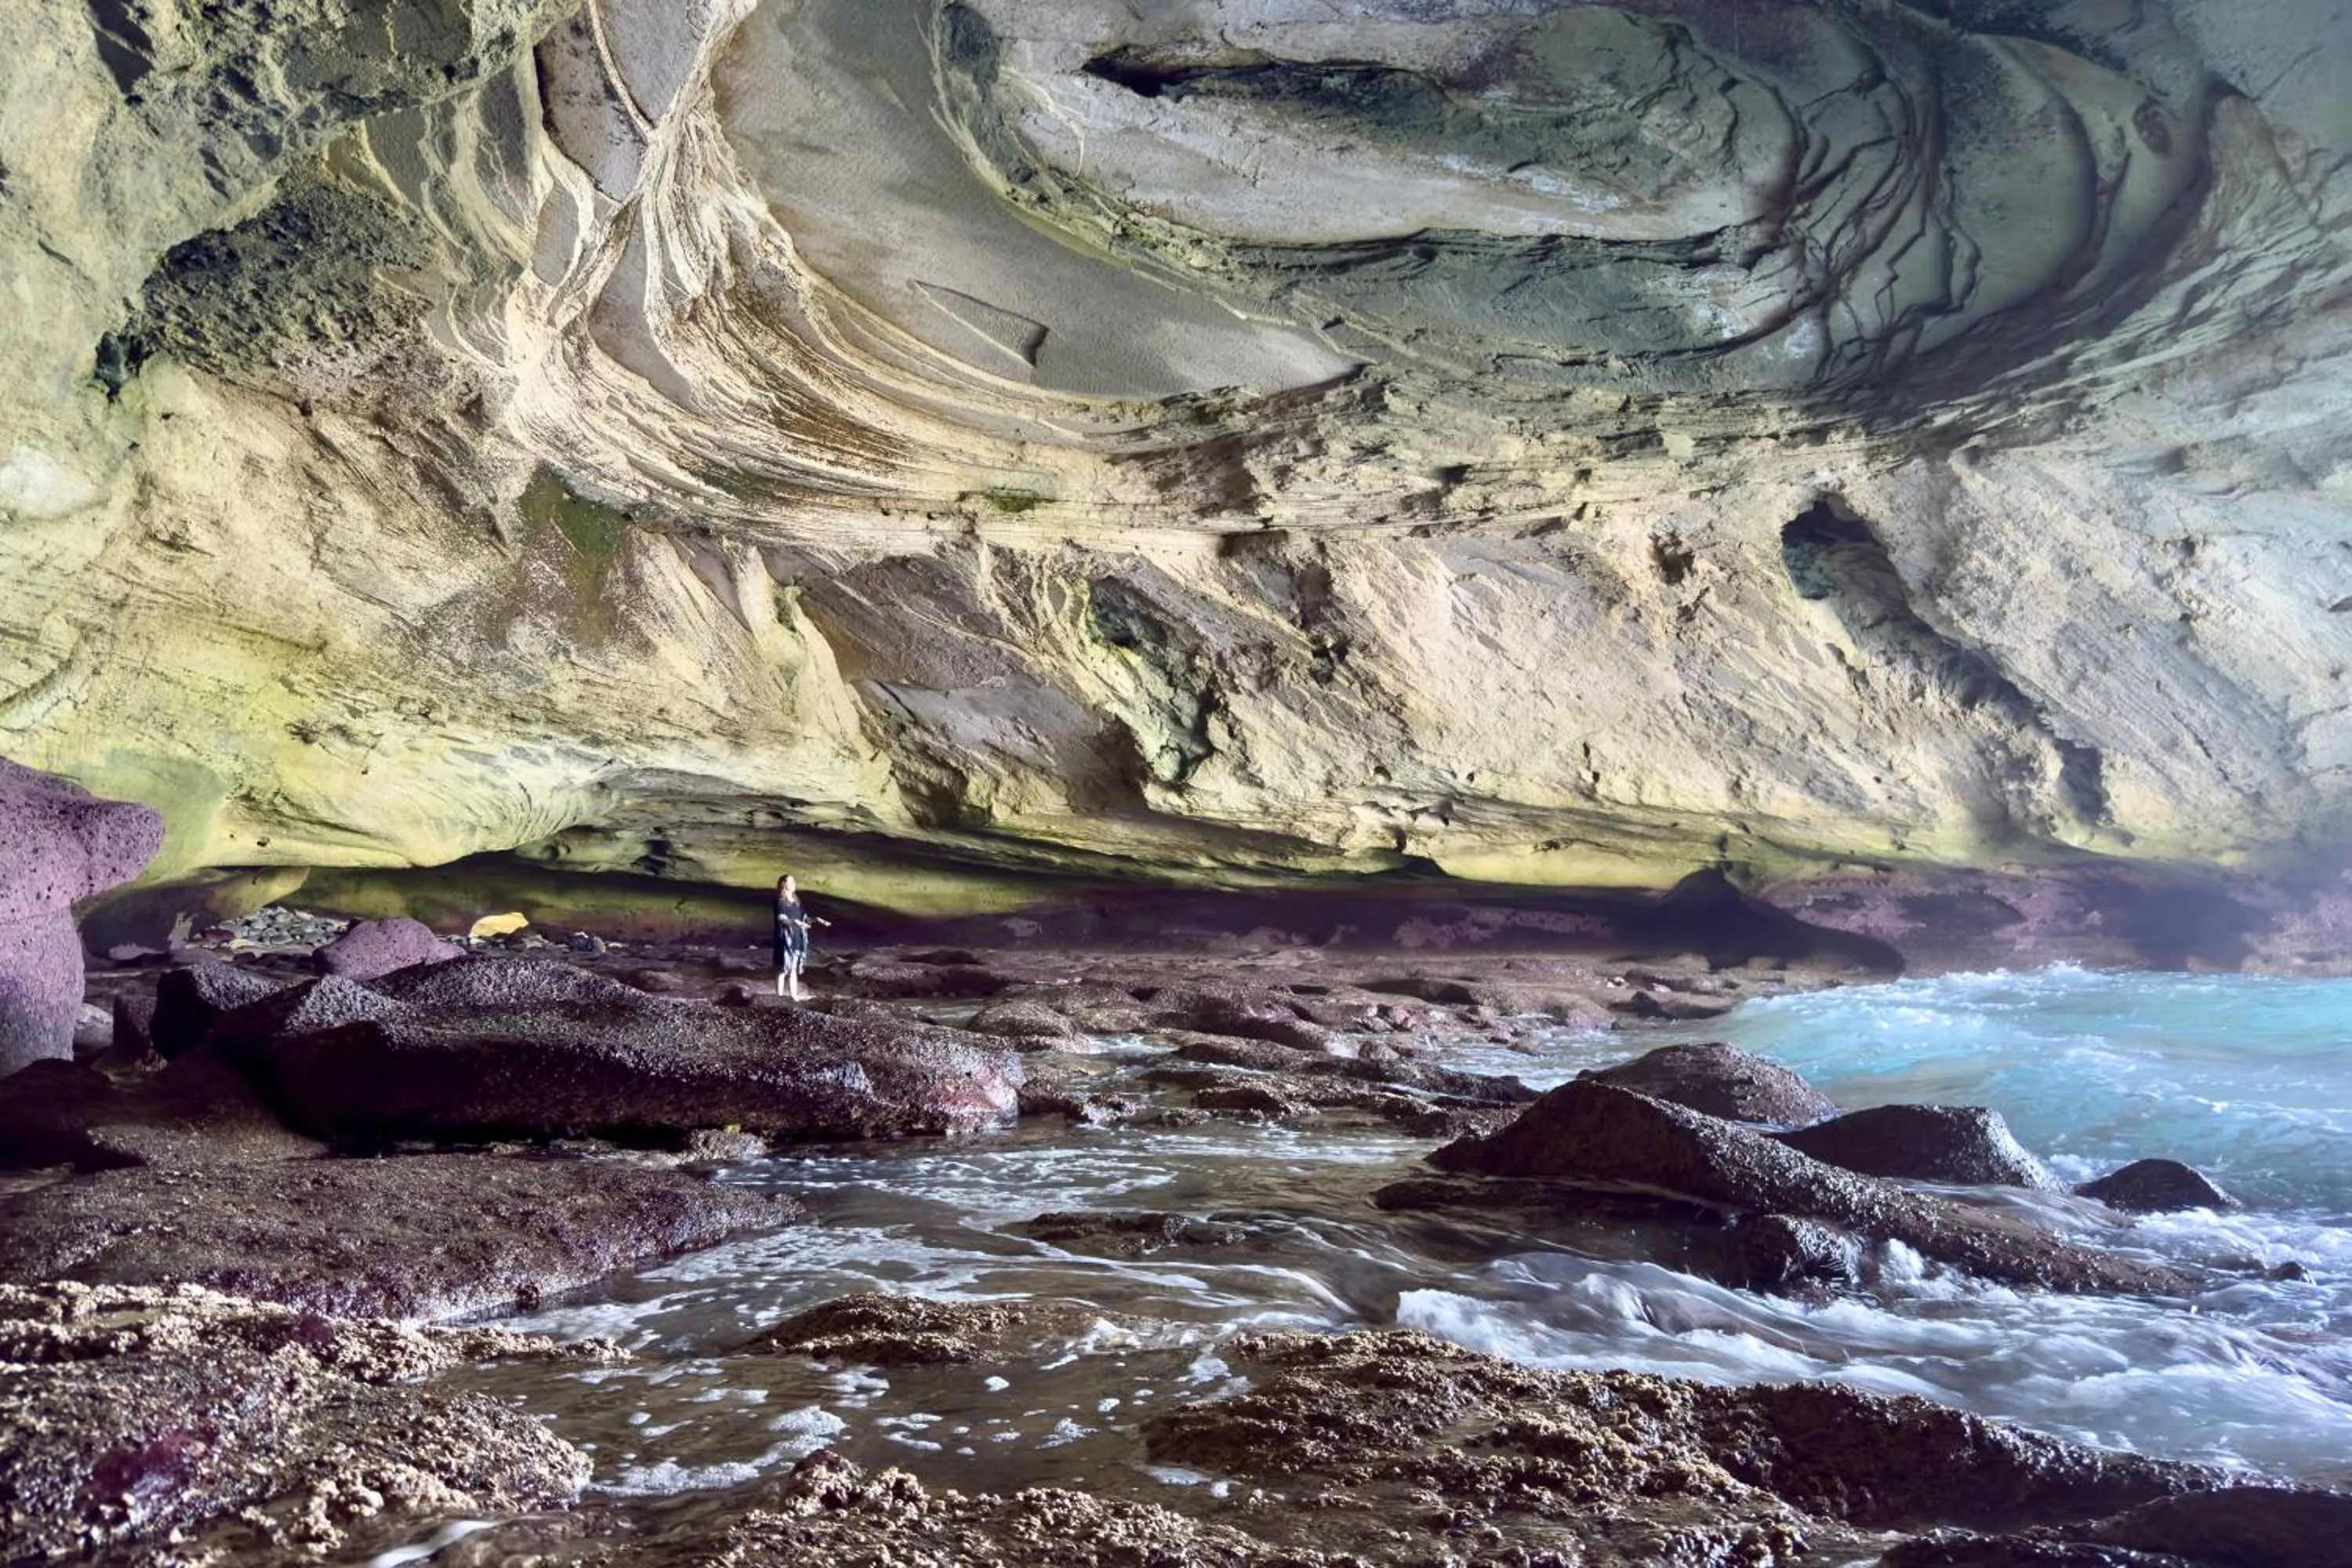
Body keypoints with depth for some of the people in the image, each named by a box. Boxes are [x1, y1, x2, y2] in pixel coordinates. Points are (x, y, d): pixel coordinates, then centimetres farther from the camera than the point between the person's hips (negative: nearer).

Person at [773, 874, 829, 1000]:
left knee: (794, 968, 12)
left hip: (797, 939, 7)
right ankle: (779, 996, 3)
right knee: (783, 968, -3)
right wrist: (796, 922, -40)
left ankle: (794, 996, 18)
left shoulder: (796, 901, 11)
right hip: (785, 938, -7)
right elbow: (782, 919, -25)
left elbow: (804, 918, 15)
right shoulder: (780, 902, -11)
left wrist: (817, 920, 0)